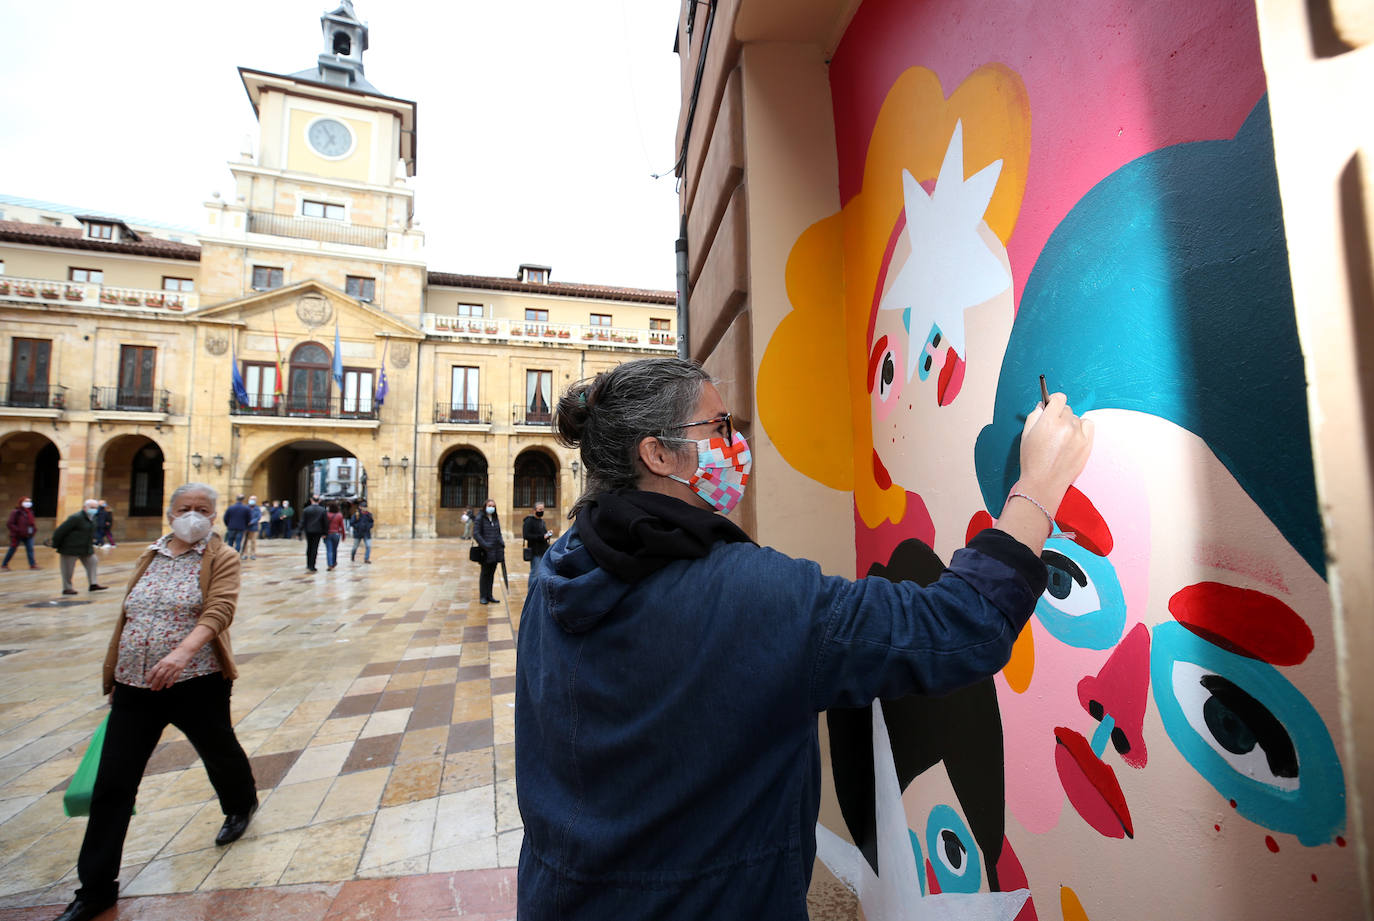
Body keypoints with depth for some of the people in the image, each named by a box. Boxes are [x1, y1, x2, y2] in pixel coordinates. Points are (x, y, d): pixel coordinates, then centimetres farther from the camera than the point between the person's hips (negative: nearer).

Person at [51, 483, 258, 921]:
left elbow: (219, 610, -23)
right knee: (112, 784, 7)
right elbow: (128, 616, 16)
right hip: (135, 687, 5)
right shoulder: (149, 556, 8)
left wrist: (182, 652, -38)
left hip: (196, 684, -4)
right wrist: (115, 676, 16)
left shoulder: (222, 558, -9)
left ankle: (241, 806, 45)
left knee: (219, 751, 15)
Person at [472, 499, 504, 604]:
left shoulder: (496, 519, 12)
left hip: (496, 550, 5)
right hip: (486, 551, -5)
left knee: (492, 573, 11)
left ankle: (489, 595, 20)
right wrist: (485, 545, -20)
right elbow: (475, 534, -12)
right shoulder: (480, 519, -6)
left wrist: (502, 543, 5)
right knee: (485, 573, 2)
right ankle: (482, 597, 12)